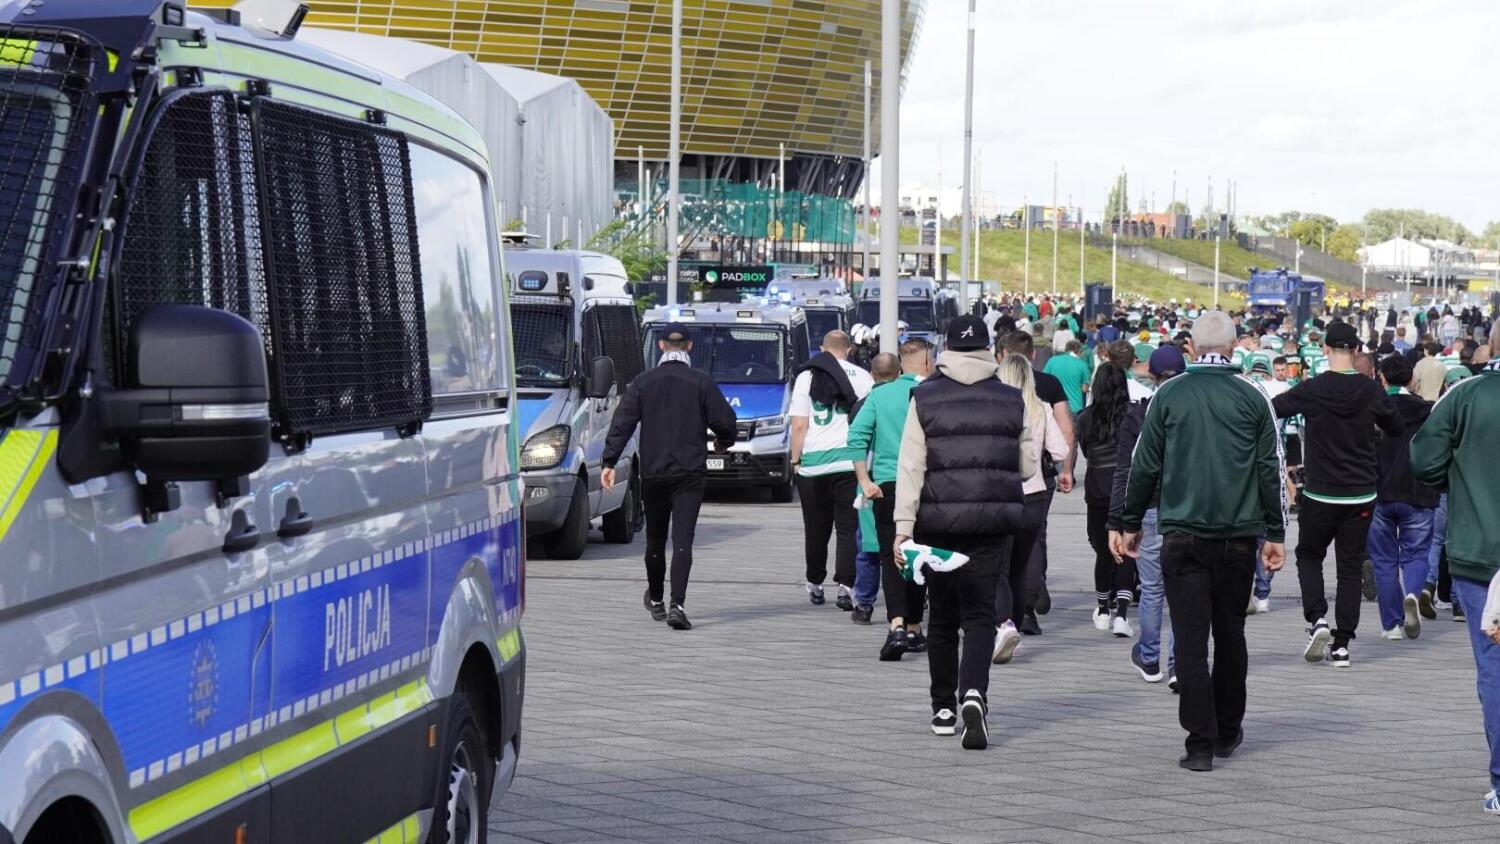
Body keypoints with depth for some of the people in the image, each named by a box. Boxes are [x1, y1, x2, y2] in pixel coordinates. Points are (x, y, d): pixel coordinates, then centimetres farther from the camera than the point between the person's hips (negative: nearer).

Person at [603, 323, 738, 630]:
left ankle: (655, 600, 32)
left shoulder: (643, 382, 2)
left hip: (653, 472, 2)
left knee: (655, 539, 16)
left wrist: (609, 461, -5)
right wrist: (723, 442, 20)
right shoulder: (701, 383, -1)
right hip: (690, 473, -2)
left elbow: (622, 422, -4)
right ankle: (677, 605, -21)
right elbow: (725, 421, -2)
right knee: (683, 540, -7)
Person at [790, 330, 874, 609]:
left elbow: (799, 425, -1)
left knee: (816, 529, 11)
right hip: (850, 462, -1)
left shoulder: (807, 376, 4)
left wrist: (795, 460, 6)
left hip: (813, 463, 1)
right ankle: (845, 585, -14)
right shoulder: (862, 377, 5)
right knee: (848, 528, -1)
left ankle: (815, 585, 21)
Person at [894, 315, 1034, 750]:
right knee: (980, 614, 0)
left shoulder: (925, 399, -1)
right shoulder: (1011, 400, 3)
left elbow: (910, 467, -6)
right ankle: (973, 693, -23)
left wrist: (903, 526, -7)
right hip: (992, 521, 0)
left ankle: (944, 708, 18)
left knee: (942, 616, 12)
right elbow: (1028, 466, 9)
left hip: (938, 520, 0)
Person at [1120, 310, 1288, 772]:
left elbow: (1145, 465, 2)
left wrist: (1131, 522, 12)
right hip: (1239, 534, 2)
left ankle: (1201, 742, -7)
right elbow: (1271, 468, 2)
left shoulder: (1168, 395, -2)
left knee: (1190, 638, -2)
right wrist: (1274, 533, 9)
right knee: (1230, 633, 15)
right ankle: (1227, 731, 26)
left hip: (1182, 533, -1)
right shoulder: (1252, 397, 0)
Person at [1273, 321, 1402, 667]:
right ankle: (1342, 643, 5)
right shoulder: (1372, 392, -6)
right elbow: (1396, 428, 9)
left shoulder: (1311, 390, -12)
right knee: (1351, 566, 8)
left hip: (1320, 494, -1)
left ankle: (1317, 618, -5)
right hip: (1361, 495, 2)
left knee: (1309, 554, 18)